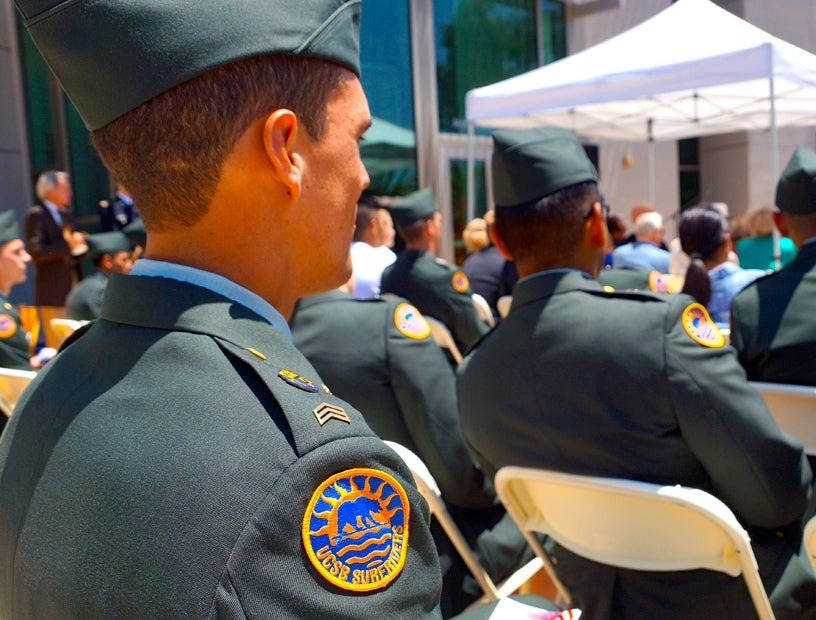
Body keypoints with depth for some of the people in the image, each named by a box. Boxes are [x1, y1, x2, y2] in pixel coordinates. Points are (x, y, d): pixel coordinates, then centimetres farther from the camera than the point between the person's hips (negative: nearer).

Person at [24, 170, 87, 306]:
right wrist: (67, 244, -22)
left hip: (74, 283, 7)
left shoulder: (66, 214, 17)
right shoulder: (35, 215, -7)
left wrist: (79, 242, 2)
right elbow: (35, 252, -15)